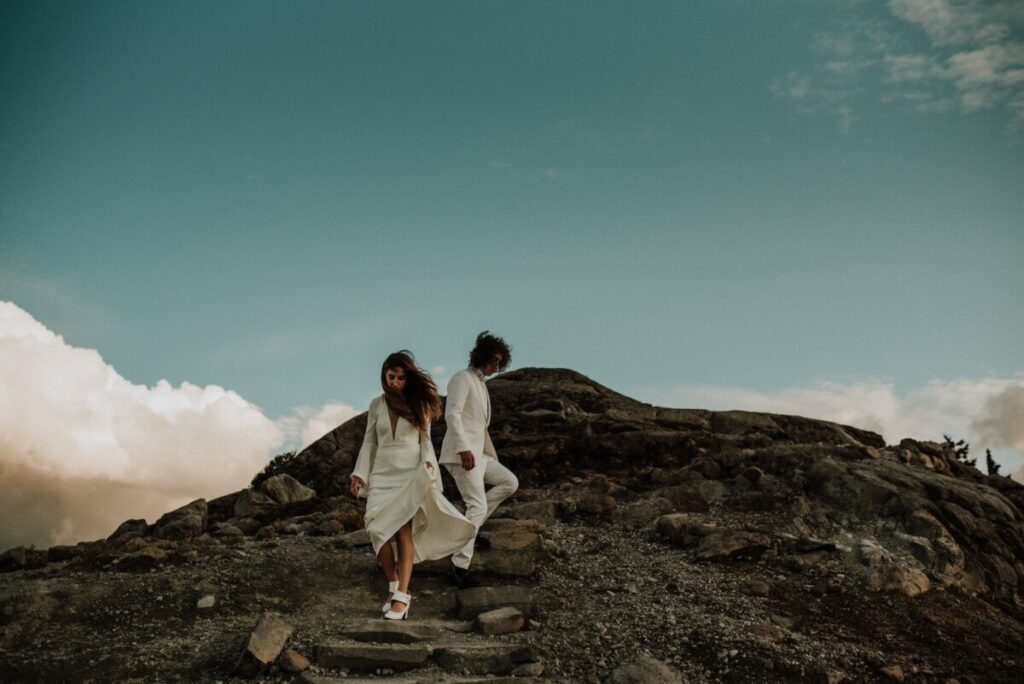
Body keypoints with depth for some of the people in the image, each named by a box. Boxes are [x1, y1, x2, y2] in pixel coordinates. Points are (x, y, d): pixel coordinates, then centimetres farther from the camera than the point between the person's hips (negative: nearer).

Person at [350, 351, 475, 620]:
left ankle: (401, 596, -15)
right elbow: (369, 441, 12)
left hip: (411, 473, -2)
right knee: (379, 530, -10)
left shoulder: (419, 404, 3)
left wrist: (428, 463, -10)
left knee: (403, 531, -14)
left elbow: (425, 440, 7)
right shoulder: (377, 405, 8)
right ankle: (394, 586, 9)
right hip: (383, 474, 2)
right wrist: (360, 473, 6)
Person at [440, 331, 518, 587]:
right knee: (478, 506, -14)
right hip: (461, 453, -9)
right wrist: (464, 448, -30)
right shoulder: (463, 378, -7)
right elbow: (452, 414, -20)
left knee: (510, 483, 7)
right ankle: (459, 565, -13)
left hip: (477, 454, 9)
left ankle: (467, 525, 5)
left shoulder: (481, 384, 22)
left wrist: (492, 457, 24)